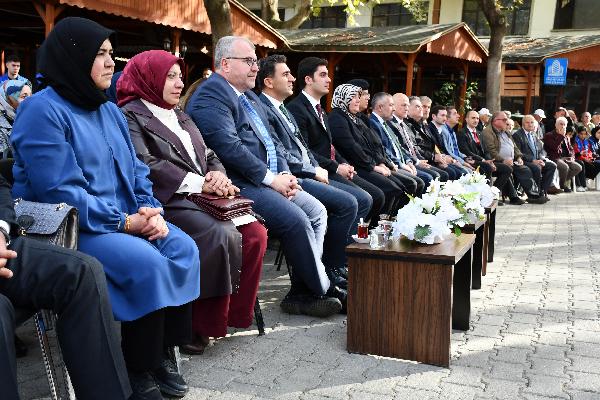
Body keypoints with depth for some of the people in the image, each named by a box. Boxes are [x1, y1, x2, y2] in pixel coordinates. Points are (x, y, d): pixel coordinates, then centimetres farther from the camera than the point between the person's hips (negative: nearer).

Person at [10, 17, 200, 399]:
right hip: (70, 226, -8)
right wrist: (125, 222, -21)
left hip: (127, 219, 8)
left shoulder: (110, 110, 14)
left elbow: (136, 171, 15)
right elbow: (59, 193, -21)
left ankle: (164, 352, -2)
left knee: (184, 248, -13)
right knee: (145, 262, -29)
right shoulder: (42, 110, -13)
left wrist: (151, 211, -6)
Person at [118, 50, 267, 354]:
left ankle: (235, 312, -4)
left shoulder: (179, 116, 26)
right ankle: (201, 325, -18)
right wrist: (199, 184, -17)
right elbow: (145, 164, -14)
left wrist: (218, 176, -3)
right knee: (223, 235, -30)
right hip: (168, 201, -8)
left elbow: (208, 156, 22)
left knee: (255, 233, -14)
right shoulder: (131, 115, 1)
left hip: (200, 198, 8)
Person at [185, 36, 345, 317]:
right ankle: (323, 291, -3)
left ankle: (302, 293, 2)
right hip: (239, 185, -10)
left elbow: (270, 141, 21)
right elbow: (230, 147, -21)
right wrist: (270, 178, -17)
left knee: (317, 211, 2)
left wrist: (285, 174, 3)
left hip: (269, 180, 10)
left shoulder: (250, 97, 21)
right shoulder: (210, 96, -10)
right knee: (296, 220, -23)